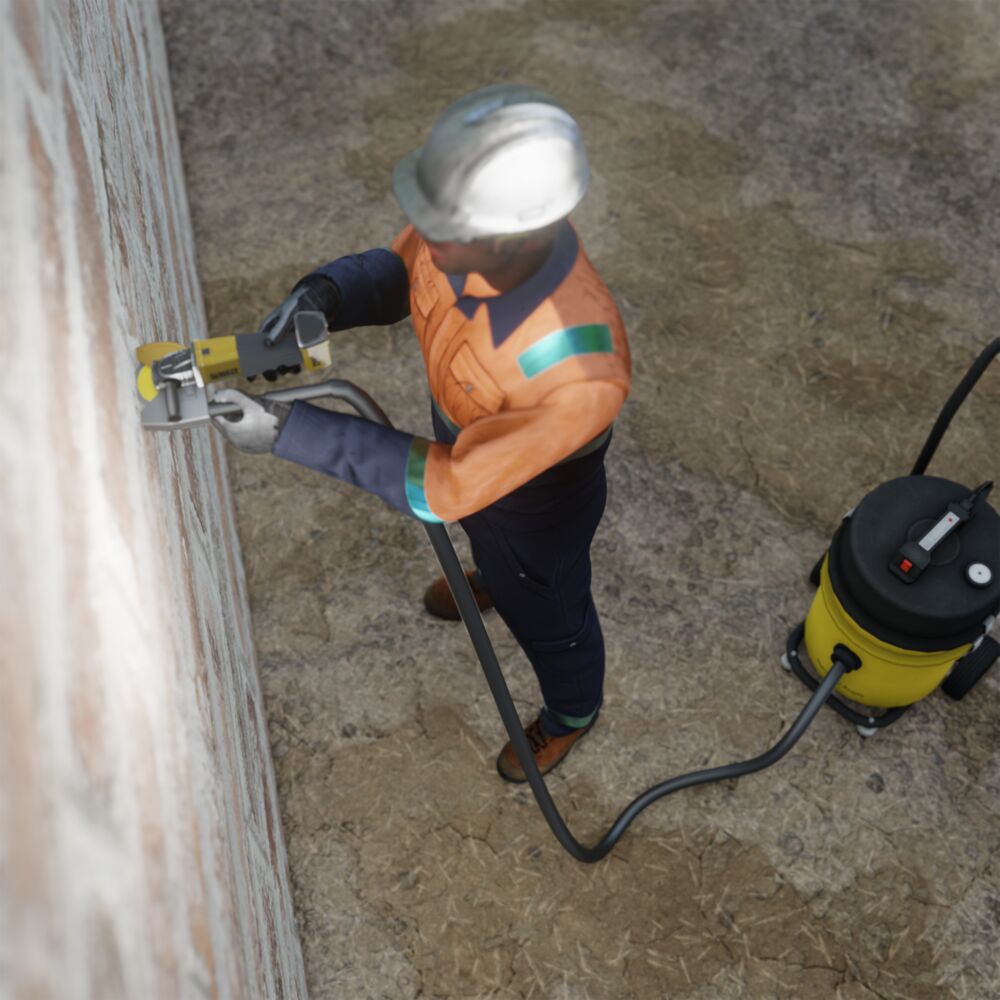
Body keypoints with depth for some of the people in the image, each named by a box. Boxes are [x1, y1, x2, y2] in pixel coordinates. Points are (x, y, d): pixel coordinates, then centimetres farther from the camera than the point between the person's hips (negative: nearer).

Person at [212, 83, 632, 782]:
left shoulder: (578, 372, -48)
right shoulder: (470, 230, -30)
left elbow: (447, 486, -38)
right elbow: (397, 268, -8)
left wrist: (288, 431, -40)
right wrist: (325, 294, -32)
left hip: (539, 497, -5)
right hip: (465, 436, 6)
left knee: (547, 614, 26)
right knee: (482, 536, 39)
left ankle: (571, 715, 61)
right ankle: (493, 579, 77)